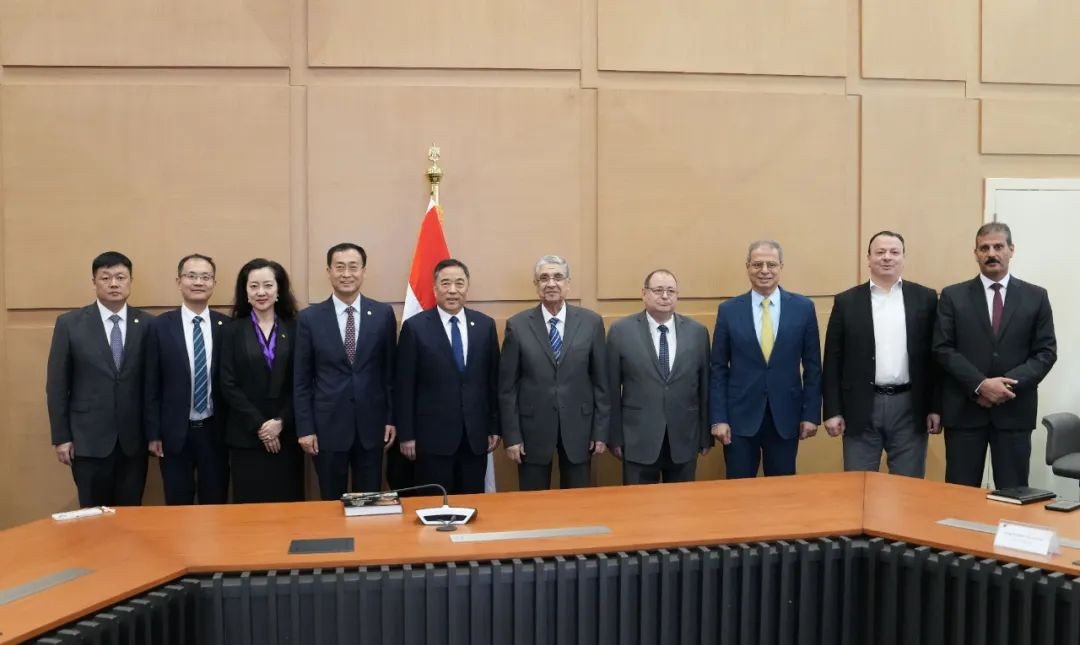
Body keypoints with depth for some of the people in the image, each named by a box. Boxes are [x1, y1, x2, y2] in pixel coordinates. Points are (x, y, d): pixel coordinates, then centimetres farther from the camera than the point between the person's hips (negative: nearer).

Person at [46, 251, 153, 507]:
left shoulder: (148, 324, 1)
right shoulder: (69, 323, 0)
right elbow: (57, 384, 1)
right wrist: (60, 437, -2)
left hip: (134, 440, 1)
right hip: (88, 440, -1)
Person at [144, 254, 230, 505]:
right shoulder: (161, 326, -2)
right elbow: (152, 385, -1)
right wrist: (153, 433, -4)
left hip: (214, 431, 1)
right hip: (175, 433, -1)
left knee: (215, 507, 10)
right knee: (177, 509, 9)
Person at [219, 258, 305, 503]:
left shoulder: (294, 329, 5)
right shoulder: (232, 331, 4)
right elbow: (228, 385, -2)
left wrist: (280, 422, -10)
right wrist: (259, 425, -10)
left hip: (287, 434, 1)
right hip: (246, 436, 0)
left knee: (288, 504, 3)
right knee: (250, 504, 3)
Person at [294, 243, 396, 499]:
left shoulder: (383, 314, 1)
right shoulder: (309, 318, -1)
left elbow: (391, 370, 5)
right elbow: (301, 379, 0)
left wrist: (392, 418, 3)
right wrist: (305, 428, -4)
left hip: (371, 424, 1)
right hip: (327, 425, -1)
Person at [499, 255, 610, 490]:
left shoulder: (591, 322, 0)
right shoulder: (517, 325, -3)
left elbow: (601, 381, 2)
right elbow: (507, 386, -1)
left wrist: (601, 431, 0)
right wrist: (511, 436, -5)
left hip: (578, 426, 1)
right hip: (533, 428, -1)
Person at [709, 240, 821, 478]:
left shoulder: (803, 307, 2)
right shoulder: (728, 310, 1)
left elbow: (812, 366, 4)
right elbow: (718, 369, 1)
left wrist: (811, 414, 0)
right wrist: (718, 418, -5)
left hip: (786, 417, 1)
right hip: (740, 417, 0)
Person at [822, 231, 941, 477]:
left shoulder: (925, 298, 5)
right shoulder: (846, 301, 3)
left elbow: (935, 355, 5)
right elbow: (833, 361, 2)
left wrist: (935, 407, 1)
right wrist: (833, 411, -3)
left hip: (909, 407, 1)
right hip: (861, 408, 0)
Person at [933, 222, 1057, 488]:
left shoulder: (1036, 297, 7)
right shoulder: (953, 296, 3)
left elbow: (1046, 352, 2)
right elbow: (943, 349, -3)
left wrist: (1009, 384, -12)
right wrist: (980, 385, -15)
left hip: (1015, 409, 1)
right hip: (964, 409, -1)